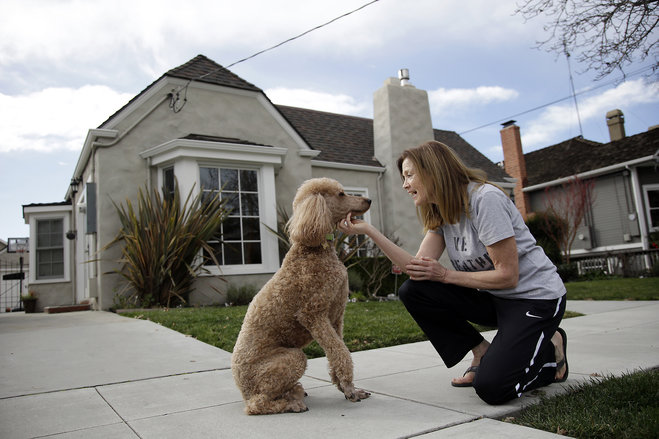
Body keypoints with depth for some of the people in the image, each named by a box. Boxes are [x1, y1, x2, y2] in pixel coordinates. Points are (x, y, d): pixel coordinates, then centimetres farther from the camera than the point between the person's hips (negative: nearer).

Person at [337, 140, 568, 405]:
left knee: (491, 388, -22)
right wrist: (367, 229, -14)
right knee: (412, 291, -11)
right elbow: (419, 267, -11)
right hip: (491, 298, 7)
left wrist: (446, 275, -14)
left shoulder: (484, 199, -22)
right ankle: (483, 353, 5)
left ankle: (550, 347, 8)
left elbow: (507, 275, -22)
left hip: (536, 296, -7)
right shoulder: (439, 213, 3)